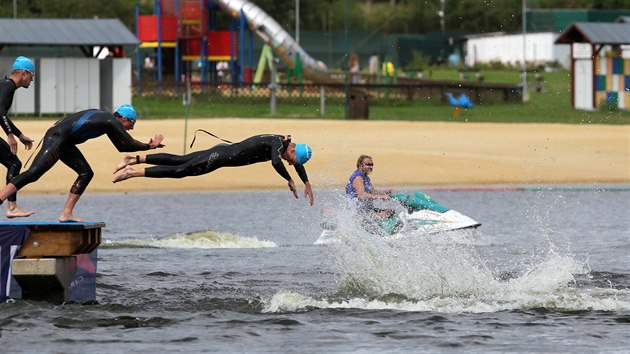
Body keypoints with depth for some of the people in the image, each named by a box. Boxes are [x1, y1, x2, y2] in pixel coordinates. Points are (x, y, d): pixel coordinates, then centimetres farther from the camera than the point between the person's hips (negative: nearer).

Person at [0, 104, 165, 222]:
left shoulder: (107, 120, 21)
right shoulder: (112, 122, -7)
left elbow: (122, 147, 31)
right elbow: (131, 144, -9)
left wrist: (147, 145, 28)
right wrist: (149, 146, 7)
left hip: (64, 143, 10)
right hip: (56, 138, -10)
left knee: (86, 173, 11)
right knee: (33, 173, -20)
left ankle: (66, 214, 6)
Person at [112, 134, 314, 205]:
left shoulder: (287, 144, 6)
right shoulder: (278, 144, -21)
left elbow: (299, 165, 24)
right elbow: (275, 162, -42)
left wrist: (307, 184, 23)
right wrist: (289, 181, -31)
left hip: (223, 151, 8)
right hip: (220, 157, -8)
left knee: (177, 161, 11)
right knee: (178, 170, -8)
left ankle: (134, 159, 14)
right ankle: (132, 172, -10)